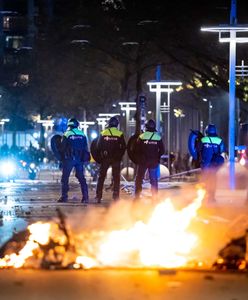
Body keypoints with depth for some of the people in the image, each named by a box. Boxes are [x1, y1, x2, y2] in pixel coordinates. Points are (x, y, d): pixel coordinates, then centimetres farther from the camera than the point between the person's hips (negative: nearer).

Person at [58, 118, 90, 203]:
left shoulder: (67, 134, -4)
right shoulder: (82, 135, 9)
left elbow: (62, 148, -2)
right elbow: (86, 148, 12)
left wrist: (62, 159, 12)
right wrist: (84, 159, 19)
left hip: (69, 159, -4)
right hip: (80, 159, 4)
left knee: (65, 178, 3)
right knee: (81, 178, 8)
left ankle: (64, 196, -3)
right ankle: (85, 197, 2)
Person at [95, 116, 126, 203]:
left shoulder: (103, 133, 0)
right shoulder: (120, 134, -3)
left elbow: (98, 147, 3)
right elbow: (123, 147, -3)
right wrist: (119, 156, 8)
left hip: (105, 159, 1)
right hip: (116, 159, -1)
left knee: (101, 177, 7)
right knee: (116, 178, 5)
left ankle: (98, 197, 3)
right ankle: (116, 197, 0)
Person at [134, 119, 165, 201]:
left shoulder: (141, 137, -8)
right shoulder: (158, 137, -3)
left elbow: (137, 149, -4)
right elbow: (162, 150, 1)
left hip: (143, 161, -1)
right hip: (154, 162, 1)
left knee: (139, 179, 7)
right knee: (154, 180, 8)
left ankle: (137, 196, 3)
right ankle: (154, 197, 6)